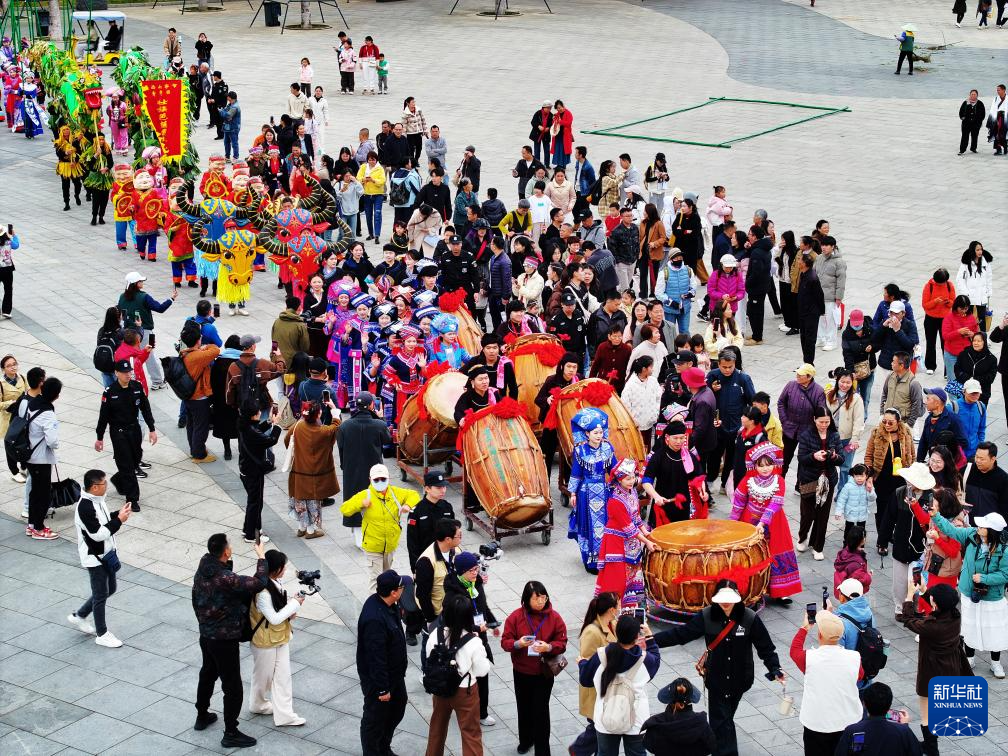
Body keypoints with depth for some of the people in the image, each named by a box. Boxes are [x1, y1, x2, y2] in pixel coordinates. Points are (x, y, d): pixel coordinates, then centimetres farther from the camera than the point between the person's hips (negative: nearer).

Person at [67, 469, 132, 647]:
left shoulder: (97, 500, 1)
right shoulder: (85, 507, -28)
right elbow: (98, 534, -28)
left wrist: (118, 515, -3)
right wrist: (119, 520, -24)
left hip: (106, 554, 9)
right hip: (94, 557, -9)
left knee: (109, 589, 20)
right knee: (101, 594, 4)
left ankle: (79, 616, 35)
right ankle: (102, 634, 19)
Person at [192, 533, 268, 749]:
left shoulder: (201, 572, -3)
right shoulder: (225, 579, -30)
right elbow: (258, 583, -33)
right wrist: (261, 557, -20)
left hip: (205, 635, 9)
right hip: (225, 640, -9)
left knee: (207, 675, 27)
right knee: (232, 687, 3)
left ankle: (202, 716, 44)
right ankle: (231, 734, 10)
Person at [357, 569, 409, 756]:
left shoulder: (384, 603, -5)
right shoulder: (375, 619, -36)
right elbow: (376, 657, -30)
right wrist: (382, 688, -23)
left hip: (394, 673, 10)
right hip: (376, 678, -10)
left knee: (398, 707, 25)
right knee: (375, 719, 9)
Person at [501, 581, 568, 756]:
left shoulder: (554, 617, -9)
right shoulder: (516, 616, -8)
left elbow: (562, 643, -5)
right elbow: (505, 641, -5)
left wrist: (549, 647, -26)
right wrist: (517, 644, -27)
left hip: (544, 673, -2)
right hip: (521, 672, 2)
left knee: (541, 710, -1)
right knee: (524, 707, 17)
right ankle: (525, 740, 40)